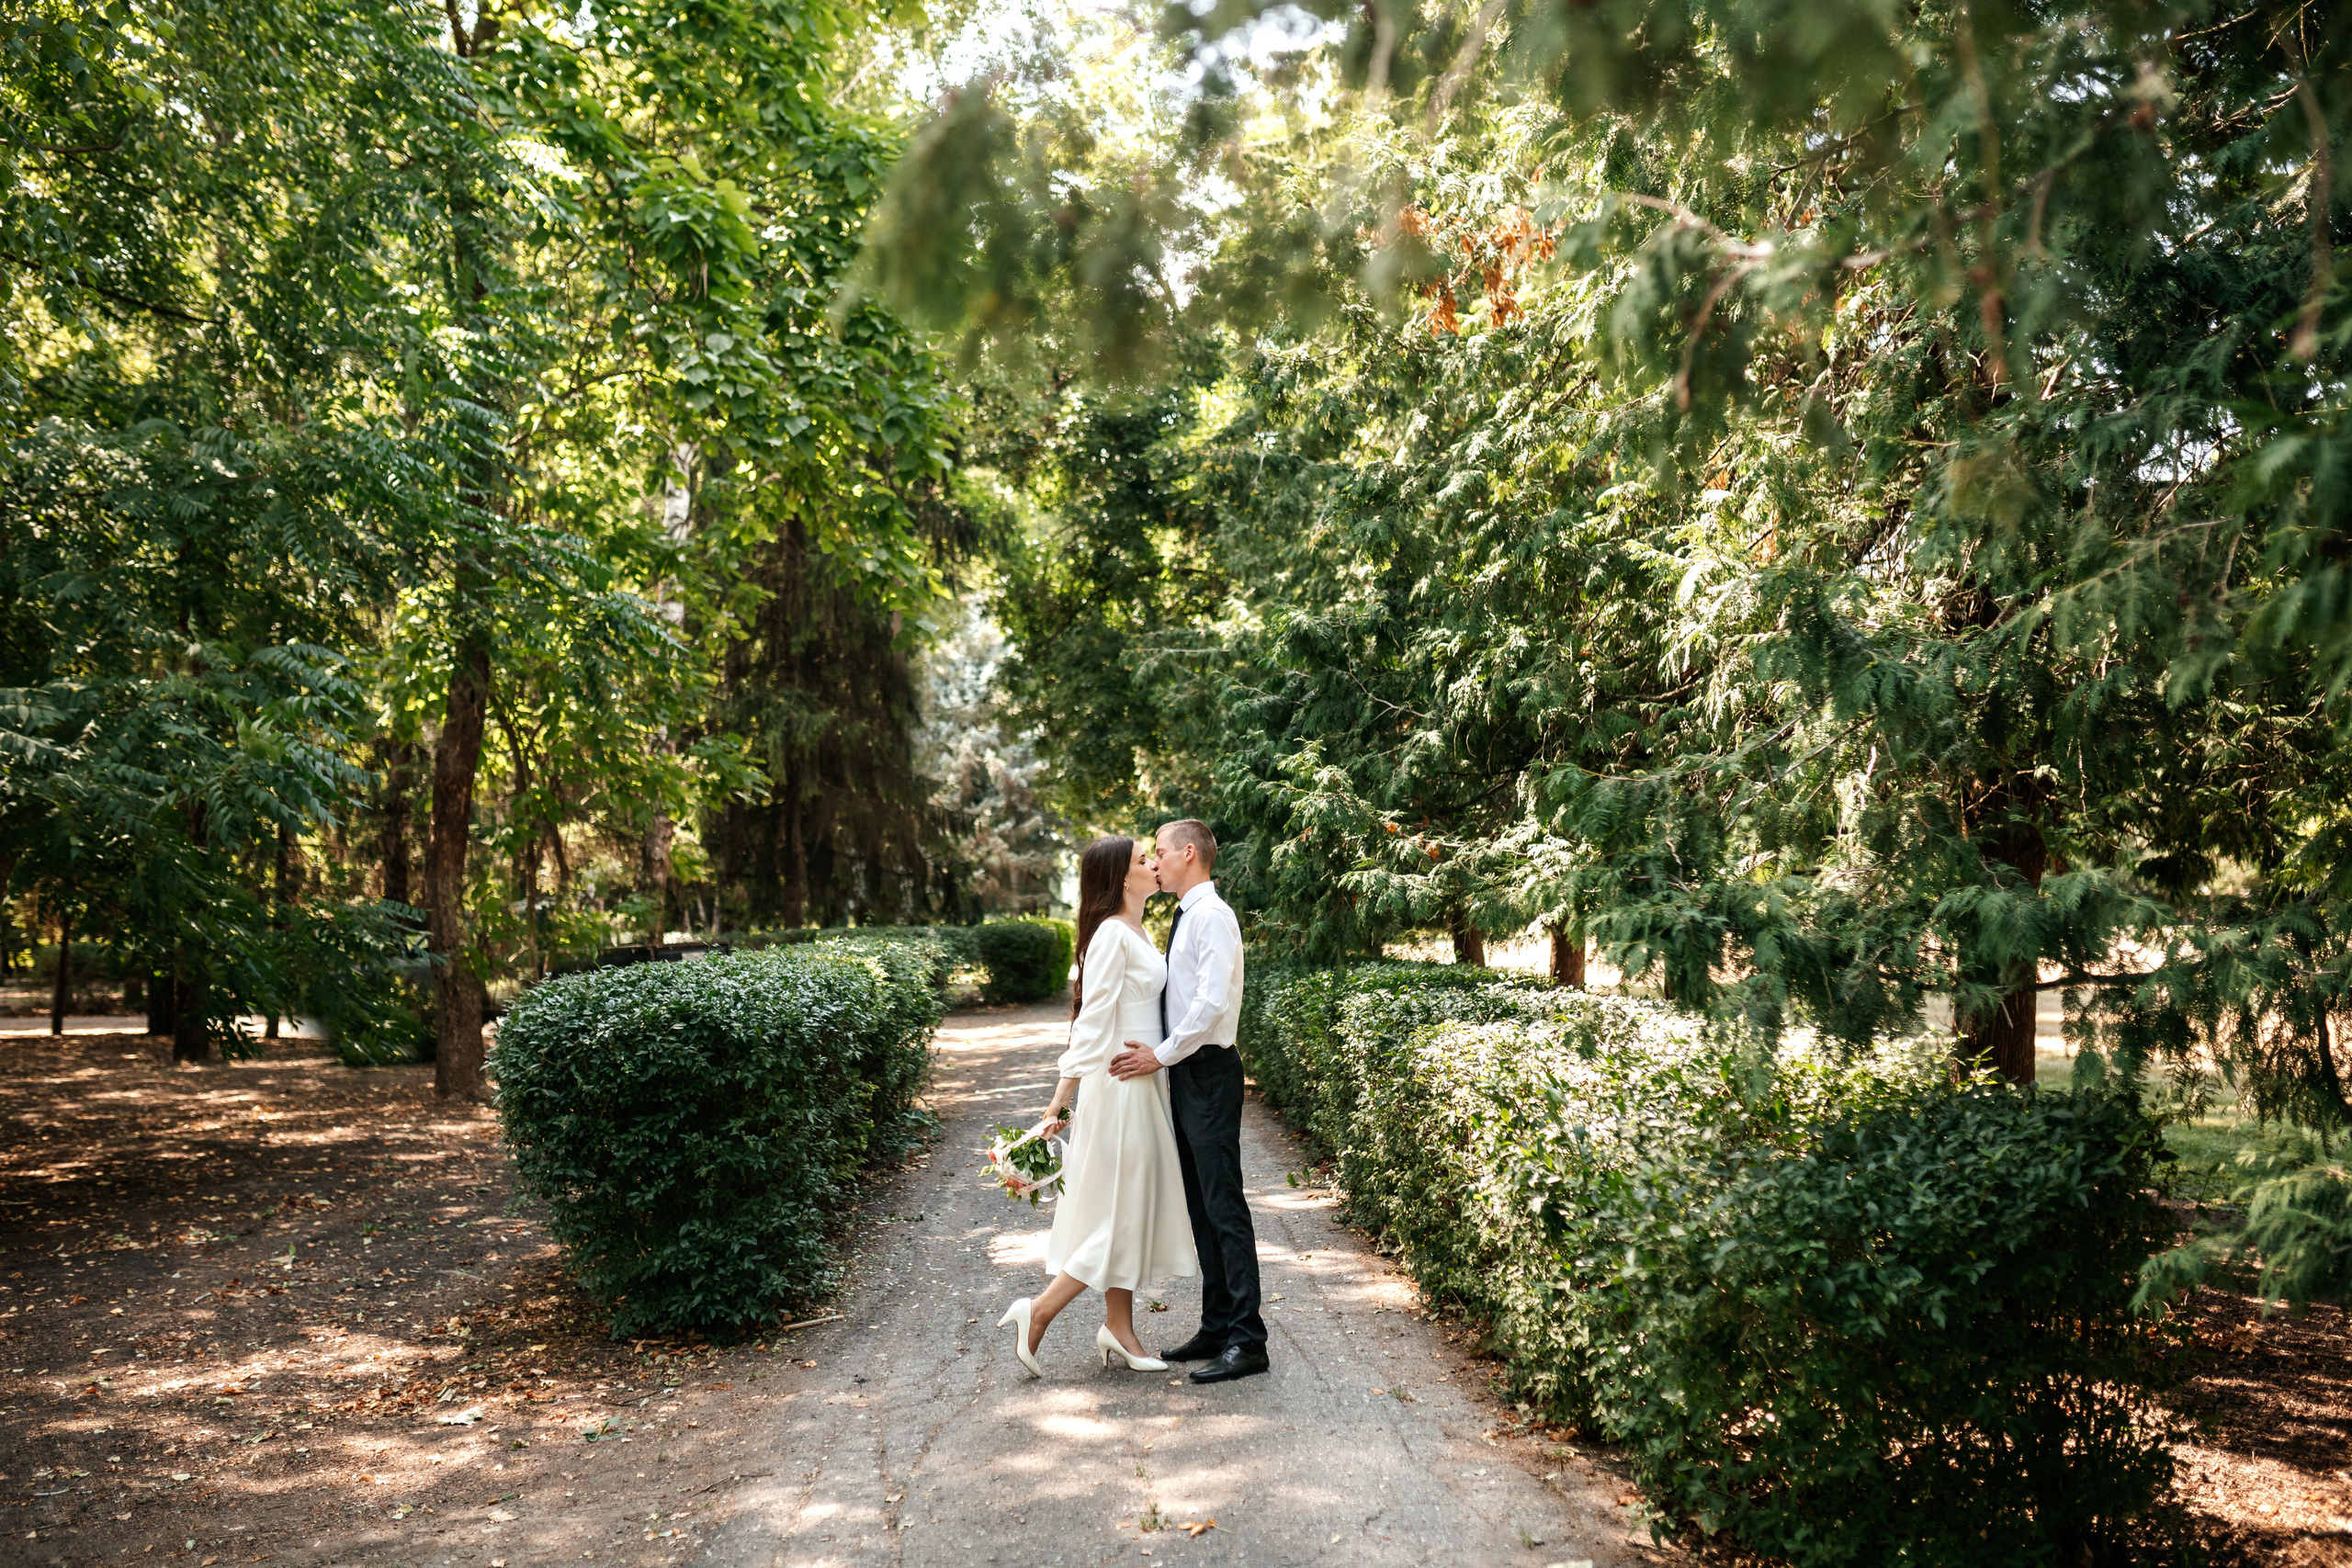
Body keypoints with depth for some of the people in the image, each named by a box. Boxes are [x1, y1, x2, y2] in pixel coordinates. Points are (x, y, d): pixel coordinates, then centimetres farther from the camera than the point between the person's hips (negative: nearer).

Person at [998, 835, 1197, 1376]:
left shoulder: (1137, 932, 12)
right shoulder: (1111, 934, -16)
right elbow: (1092, 1022, -19)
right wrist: (1060, 1103, -18)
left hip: (1141, 1087, 9)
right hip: (1119, 1088, -9)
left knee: (1134, 1209, 13)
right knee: (1120, 1212, -3)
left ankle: (1119, 1329, 21)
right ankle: (1038, 1312, 5)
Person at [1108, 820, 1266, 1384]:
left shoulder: (1212, 916, -14)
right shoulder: (1186, 918, 16)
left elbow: (1212, 1002, -23)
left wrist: (1161, 1055, -18)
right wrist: (1162, 1056, 11)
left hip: (1209, 1072, -10)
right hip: (1185, 1073, 10)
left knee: (1224, 1205, -8)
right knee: (1200, 1205, 14)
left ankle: (1246, 1341, -3)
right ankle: (1216, 1327, 24)